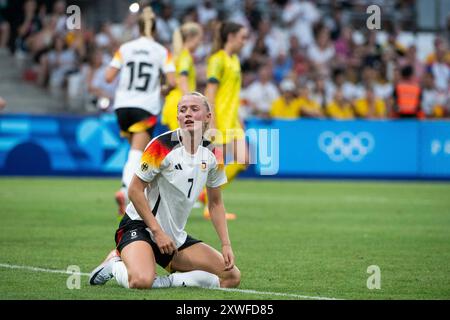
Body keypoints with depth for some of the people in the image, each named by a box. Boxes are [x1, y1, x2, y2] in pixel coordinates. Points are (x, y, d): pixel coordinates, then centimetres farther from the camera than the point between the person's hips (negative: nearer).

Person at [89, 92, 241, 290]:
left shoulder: (213, 154, 1)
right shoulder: (162, 146, -17)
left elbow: (215, 203, 11)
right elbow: (134, 190, -15)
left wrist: (226, 245, 2)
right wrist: (157, 232, -19)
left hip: (176, 236, 6)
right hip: (139, 226, -6)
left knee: (232, 277, -4)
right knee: (141, 281, -35)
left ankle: (164, 281, -1)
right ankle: (114, 264, 0)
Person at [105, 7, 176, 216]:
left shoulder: (125, 48, 4)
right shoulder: (162, 52, 0)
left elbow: (109, 77, -1)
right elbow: (172, 82, -7)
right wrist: (162, 90, 15)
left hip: (123, 105, 3)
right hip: (146, 107, -3)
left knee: (136, 150, 19)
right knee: (137, 154, -8)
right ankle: (125, 189, -30)